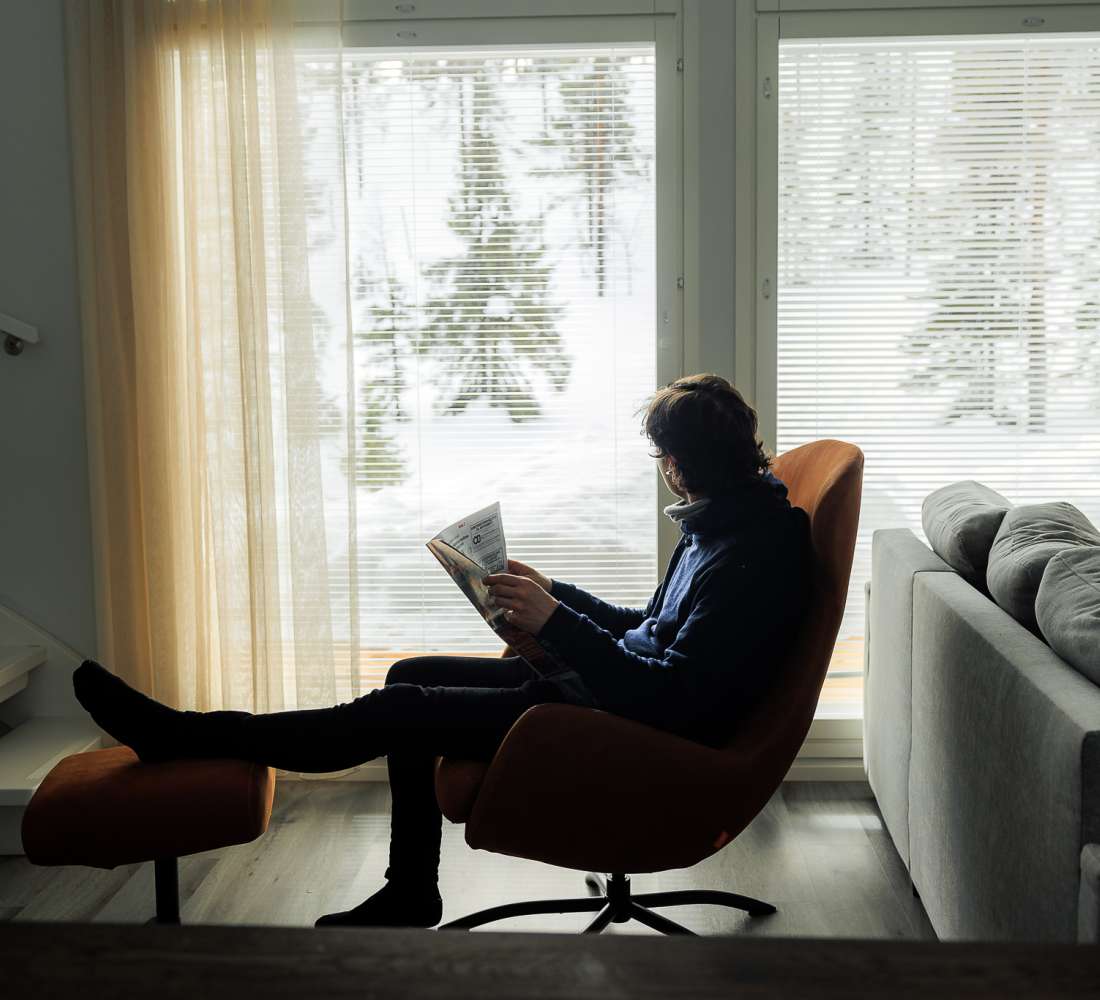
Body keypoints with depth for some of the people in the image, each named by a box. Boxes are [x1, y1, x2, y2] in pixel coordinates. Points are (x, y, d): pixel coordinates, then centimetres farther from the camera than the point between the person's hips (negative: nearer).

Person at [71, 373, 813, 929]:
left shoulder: (753, 555, -23)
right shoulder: (717, 521, 8)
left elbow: (676, 691, -28)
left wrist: (557, 624, -29)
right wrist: (552, 596, 9)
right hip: (615, 681, 10)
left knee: (399, 711, -11)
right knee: (413, 676, 12)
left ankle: (183, 737, 2)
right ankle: (409, 893, 19)